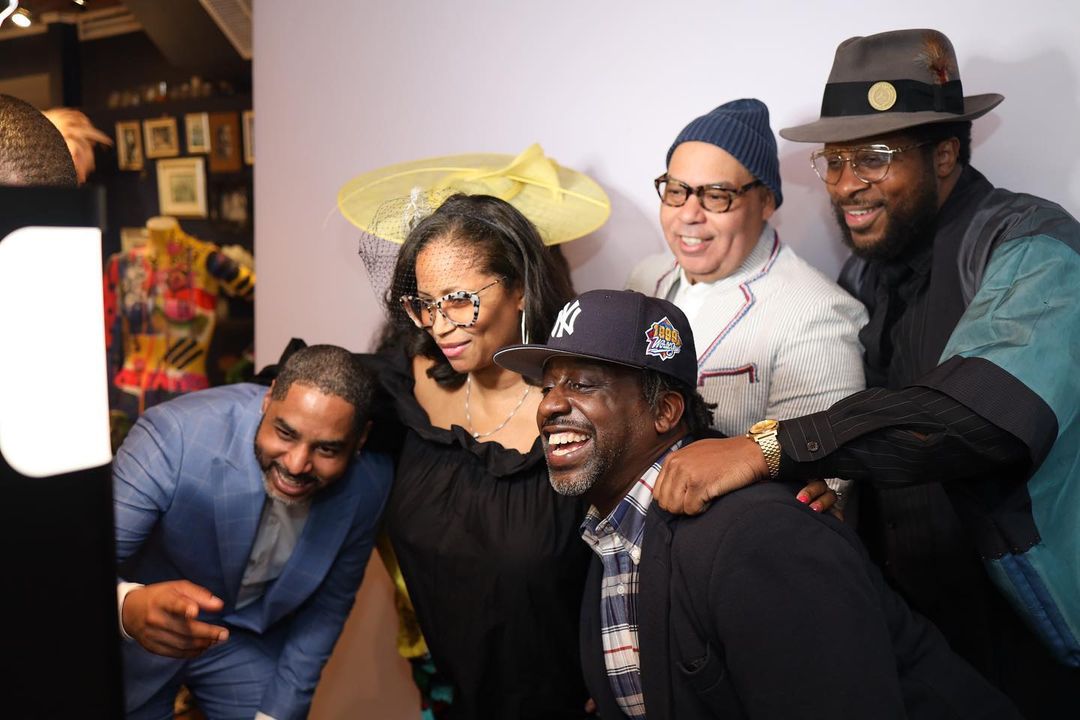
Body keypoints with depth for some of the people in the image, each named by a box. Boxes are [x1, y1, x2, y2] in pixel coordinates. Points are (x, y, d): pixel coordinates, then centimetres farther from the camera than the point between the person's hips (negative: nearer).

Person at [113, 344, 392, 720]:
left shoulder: (369, 486, -22)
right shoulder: (176, 436, -34)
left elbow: (328, 605, -8)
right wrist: (129, 608, -53)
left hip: (252, 641, 2)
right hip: (131, 633, -1)